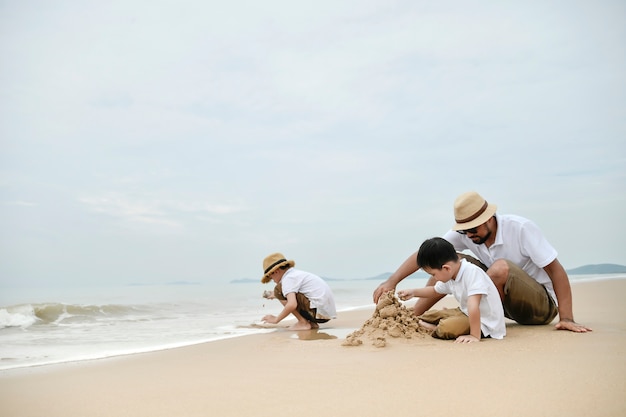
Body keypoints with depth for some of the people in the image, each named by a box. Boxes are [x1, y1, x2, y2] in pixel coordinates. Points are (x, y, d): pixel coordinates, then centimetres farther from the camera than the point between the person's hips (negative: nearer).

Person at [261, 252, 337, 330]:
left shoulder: (288, 278, -9)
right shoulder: (297, 273, 20)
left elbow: (292, 305, -24)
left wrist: (276, 319, -11)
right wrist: (275, 296, 44)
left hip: (319, 311, -10)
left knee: (279, 289, -7)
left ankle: (303, 323, -6)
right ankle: (311, 323, 13)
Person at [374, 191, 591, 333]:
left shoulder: (521, 228, -23)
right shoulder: (463, 233, -11)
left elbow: (556, 270, -21)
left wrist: (566, 318, -27)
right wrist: (391, 282, -28)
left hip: (542, 305, -5)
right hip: (504, 300, 5)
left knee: (501, 267, -35)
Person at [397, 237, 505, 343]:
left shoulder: (472, 272, -28)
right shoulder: (449, 276, 0)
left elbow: (473, 306, -36)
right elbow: (435, 290, 22)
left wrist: (475, 336, -39)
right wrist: (414, 292, 12)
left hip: (485, 323, -9)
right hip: (465, 313, 9)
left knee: (446, 328, -26)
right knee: (428, 316, 17)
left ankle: (435, 329, -2)